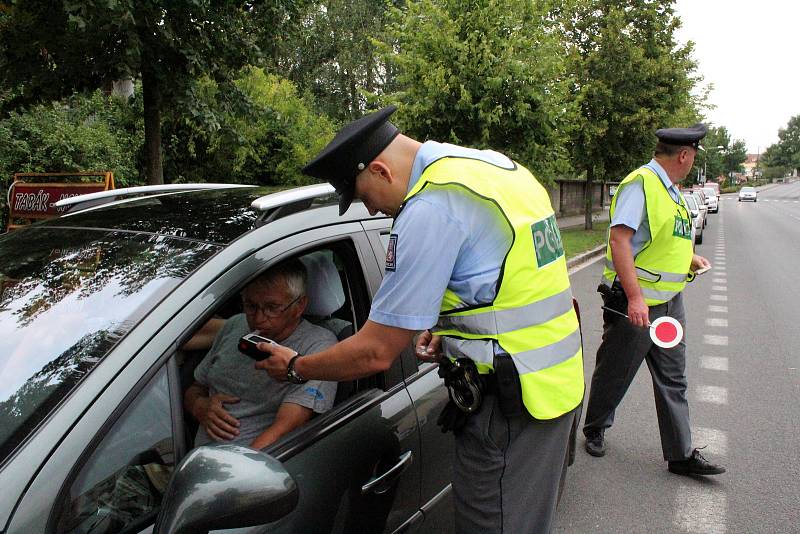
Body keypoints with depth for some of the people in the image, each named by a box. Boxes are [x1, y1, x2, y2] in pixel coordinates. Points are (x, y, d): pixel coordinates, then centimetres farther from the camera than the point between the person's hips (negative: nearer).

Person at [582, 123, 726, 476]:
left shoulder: (671, 191, 15)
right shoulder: (640, 185, -15)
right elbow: (619, 239, -24)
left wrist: (688, 258, 13)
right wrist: (635, 297, -28)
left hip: (669, 302, 9)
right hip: (635, 302, -9)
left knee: (673, 379, 11)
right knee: (615, 374, 8)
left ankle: (681, 454, 21)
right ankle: (594, 430, 30)